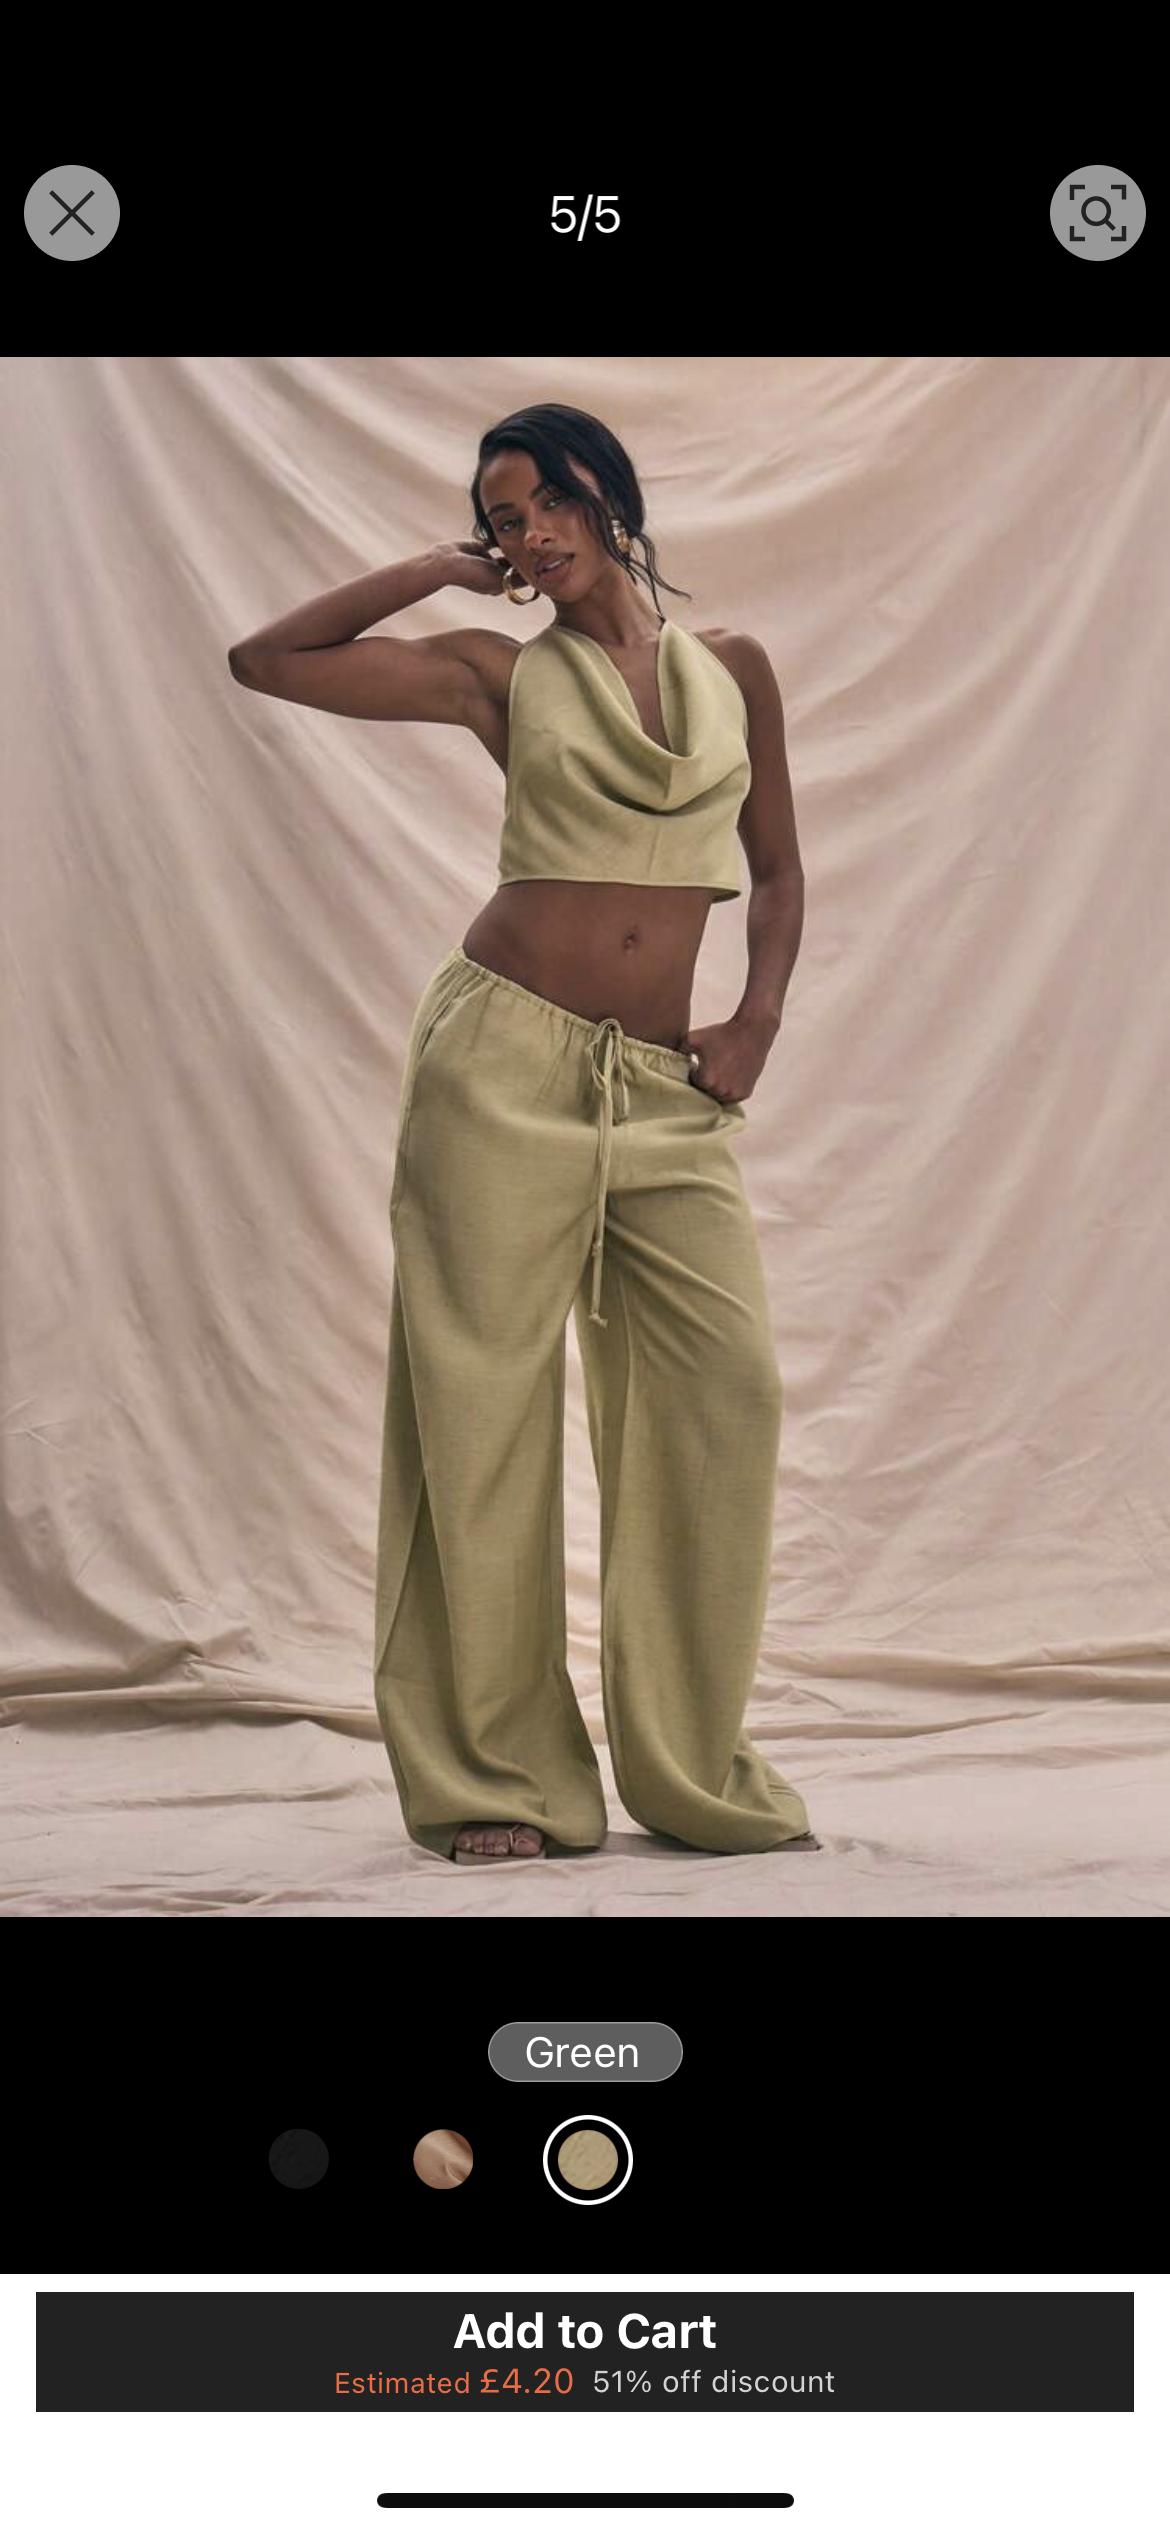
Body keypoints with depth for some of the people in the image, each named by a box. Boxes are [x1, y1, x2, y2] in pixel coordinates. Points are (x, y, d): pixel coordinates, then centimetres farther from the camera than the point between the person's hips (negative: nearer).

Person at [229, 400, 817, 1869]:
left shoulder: (734, 668, 13)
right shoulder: (500, 673, 6)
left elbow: (776, 872, 19)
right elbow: (266, 661, 2)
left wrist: (757, 1021, 3)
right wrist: (439, 571, 6)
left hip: (666, 1084, 3)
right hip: (507, 1053, -2)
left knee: (725, 1387, -5)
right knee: (484, 1396, -3)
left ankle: (694, 1770, 9)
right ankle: (498, 1782, 6)